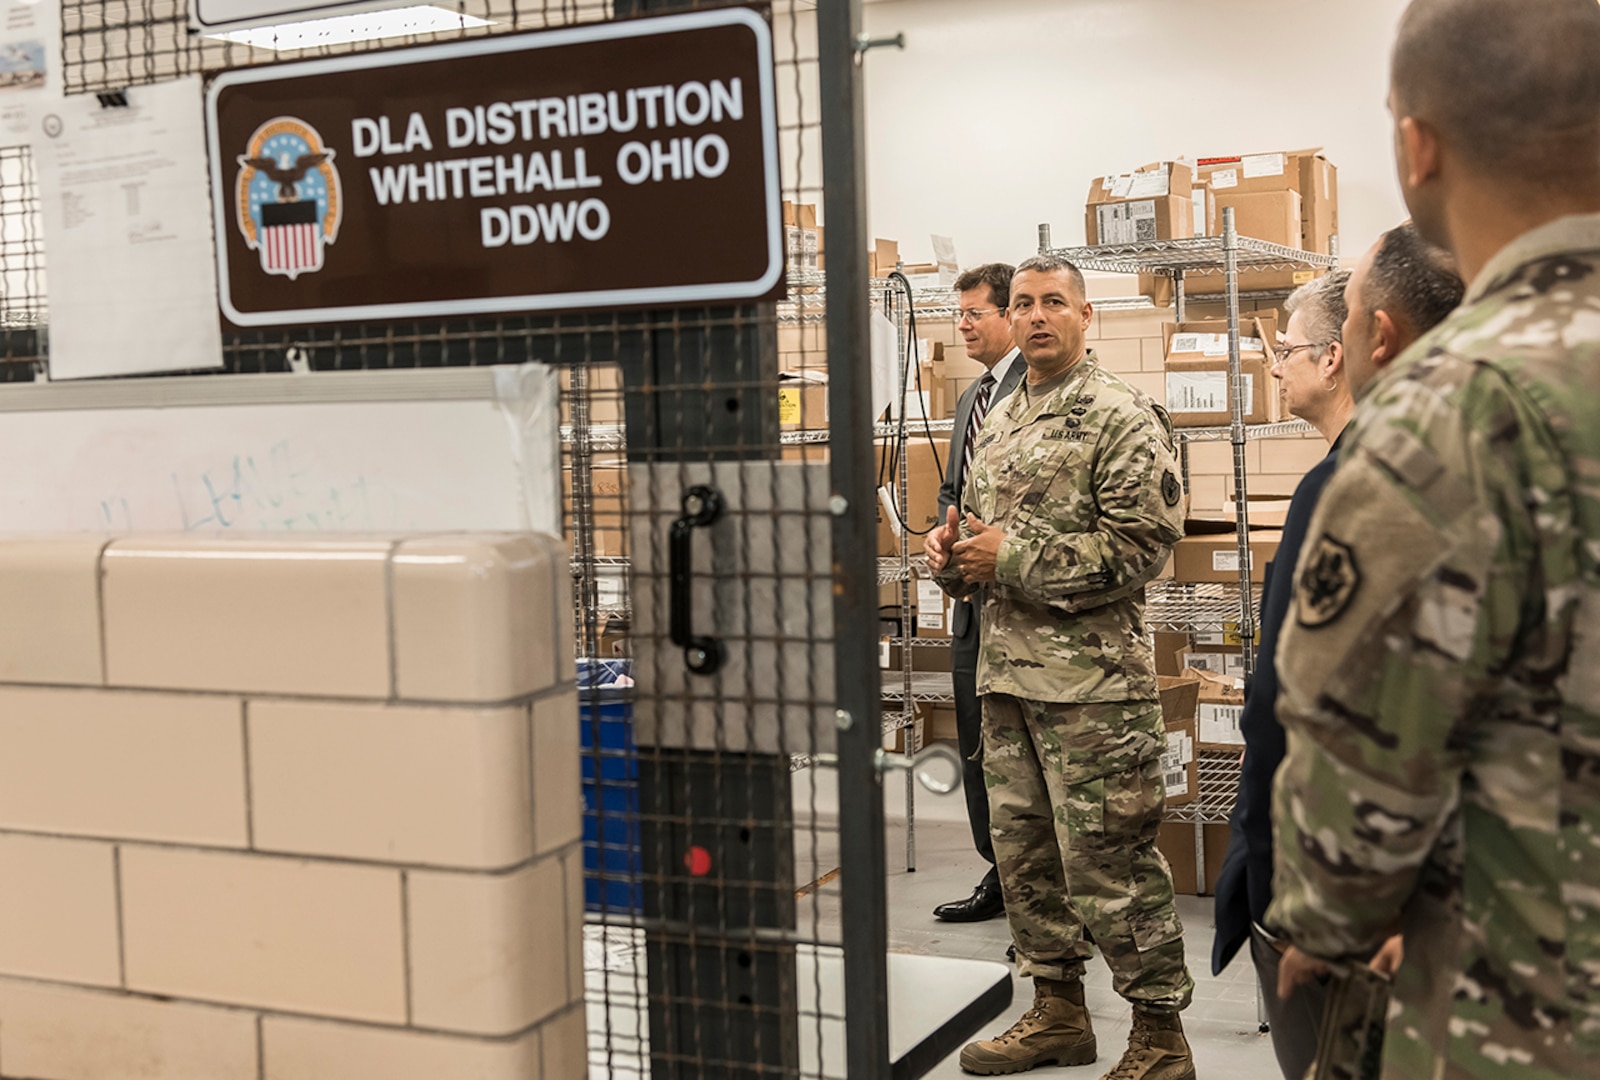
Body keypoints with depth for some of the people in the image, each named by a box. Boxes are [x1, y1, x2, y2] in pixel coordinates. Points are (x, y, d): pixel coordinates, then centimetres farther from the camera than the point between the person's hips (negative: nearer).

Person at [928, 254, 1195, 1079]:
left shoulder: (1121, 418, -8)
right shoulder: (999, 422, 16)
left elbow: (1141, 545, -17)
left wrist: (1012, 556, -17)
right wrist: (952, 553, 2)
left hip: (1090, 677, -8)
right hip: (1005, 671, 8)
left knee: (1109, 861, -4)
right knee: (1023, 851, 15)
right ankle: (1057, 1011, 29)